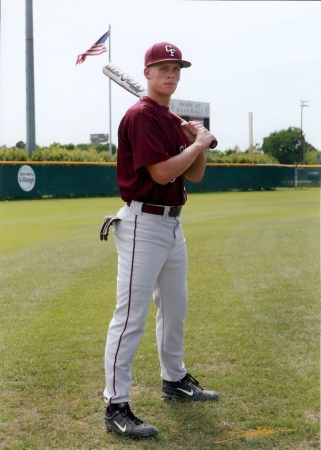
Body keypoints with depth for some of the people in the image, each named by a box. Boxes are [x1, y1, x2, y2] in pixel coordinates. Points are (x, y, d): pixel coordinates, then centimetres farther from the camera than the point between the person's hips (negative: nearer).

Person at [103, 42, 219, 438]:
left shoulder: (173, 121, 15)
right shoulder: (141, 115, -13)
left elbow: (195, 175, 15)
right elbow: (162, 173, -23)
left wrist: (199, 143, -2)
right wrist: (199, 143, -11)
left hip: (172, 224, 10)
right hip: (143, 224, -10)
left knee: (175, 307, 21)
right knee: (131, 315, -10)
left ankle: (174, 380, 38)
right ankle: (116, 406, -5)